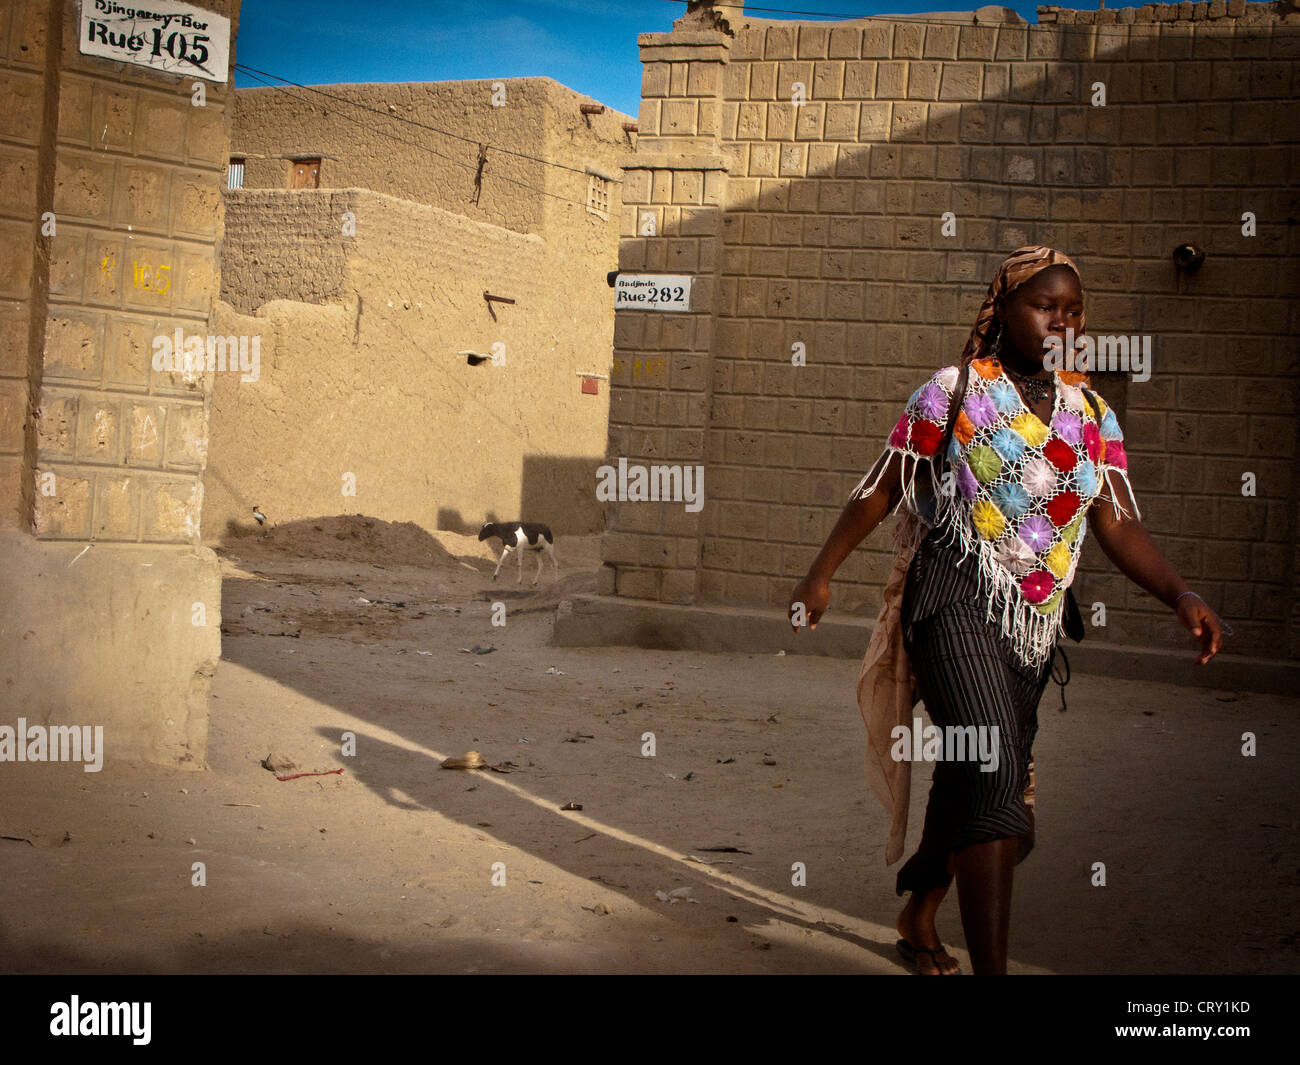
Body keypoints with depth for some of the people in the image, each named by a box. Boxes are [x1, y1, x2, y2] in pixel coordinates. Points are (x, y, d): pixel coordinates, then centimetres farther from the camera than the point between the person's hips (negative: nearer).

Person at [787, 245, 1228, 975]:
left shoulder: (1092, 415, 9)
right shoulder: (952, 393, -3)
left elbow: (1119, 526, 3)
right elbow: (881, 491, 2)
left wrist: (1181, 594, -12)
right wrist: (821, 576, 3)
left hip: (1034, 621, 5)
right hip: (957, 603, -5)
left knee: (973, 781, 14)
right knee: (995, 775, -21)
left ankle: (920, 916, 39)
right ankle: (992, 968, -22)